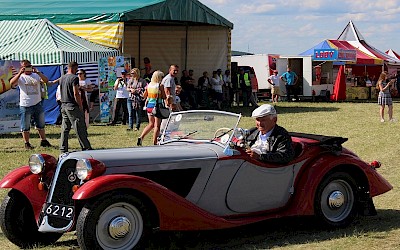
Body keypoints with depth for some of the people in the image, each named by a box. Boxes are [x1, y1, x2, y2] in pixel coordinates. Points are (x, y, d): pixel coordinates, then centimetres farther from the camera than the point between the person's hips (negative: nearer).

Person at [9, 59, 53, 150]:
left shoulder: (36, 76, 6)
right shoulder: (20, 77, -1)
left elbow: (46, 80, -10)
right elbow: (12, 83, -20)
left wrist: (38, 72, -21)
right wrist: (20, 73, -27)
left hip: (37, 104, 3)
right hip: (25, 105, -3)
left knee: (41, 124, 13)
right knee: (26, 126, 3)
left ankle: (43, 141, 25)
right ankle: (27, 143, 12)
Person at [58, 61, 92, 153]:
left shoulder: (62, 78, 13)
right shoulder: (74, 78, -12)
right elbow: (76, 94, -17)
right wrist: (81, 106, -11)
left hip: (64, 106, 8)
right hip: (72, 106, -8)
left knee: (65, 129, 10)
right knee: (80, 128, -4)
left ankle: (63, 149, 9)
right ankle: (86, 148, -1)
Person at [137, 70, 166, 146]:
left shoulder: (149, 85, 6)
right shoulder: (160, 85, -10)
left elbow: (144, 96, 15)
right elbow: (164, 97, -8)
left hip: (149, 106, 6)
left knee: (151, 124, 17)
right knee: (157, 125, 2)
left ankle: (141, 137, 3)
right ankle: (154, 143, 0)